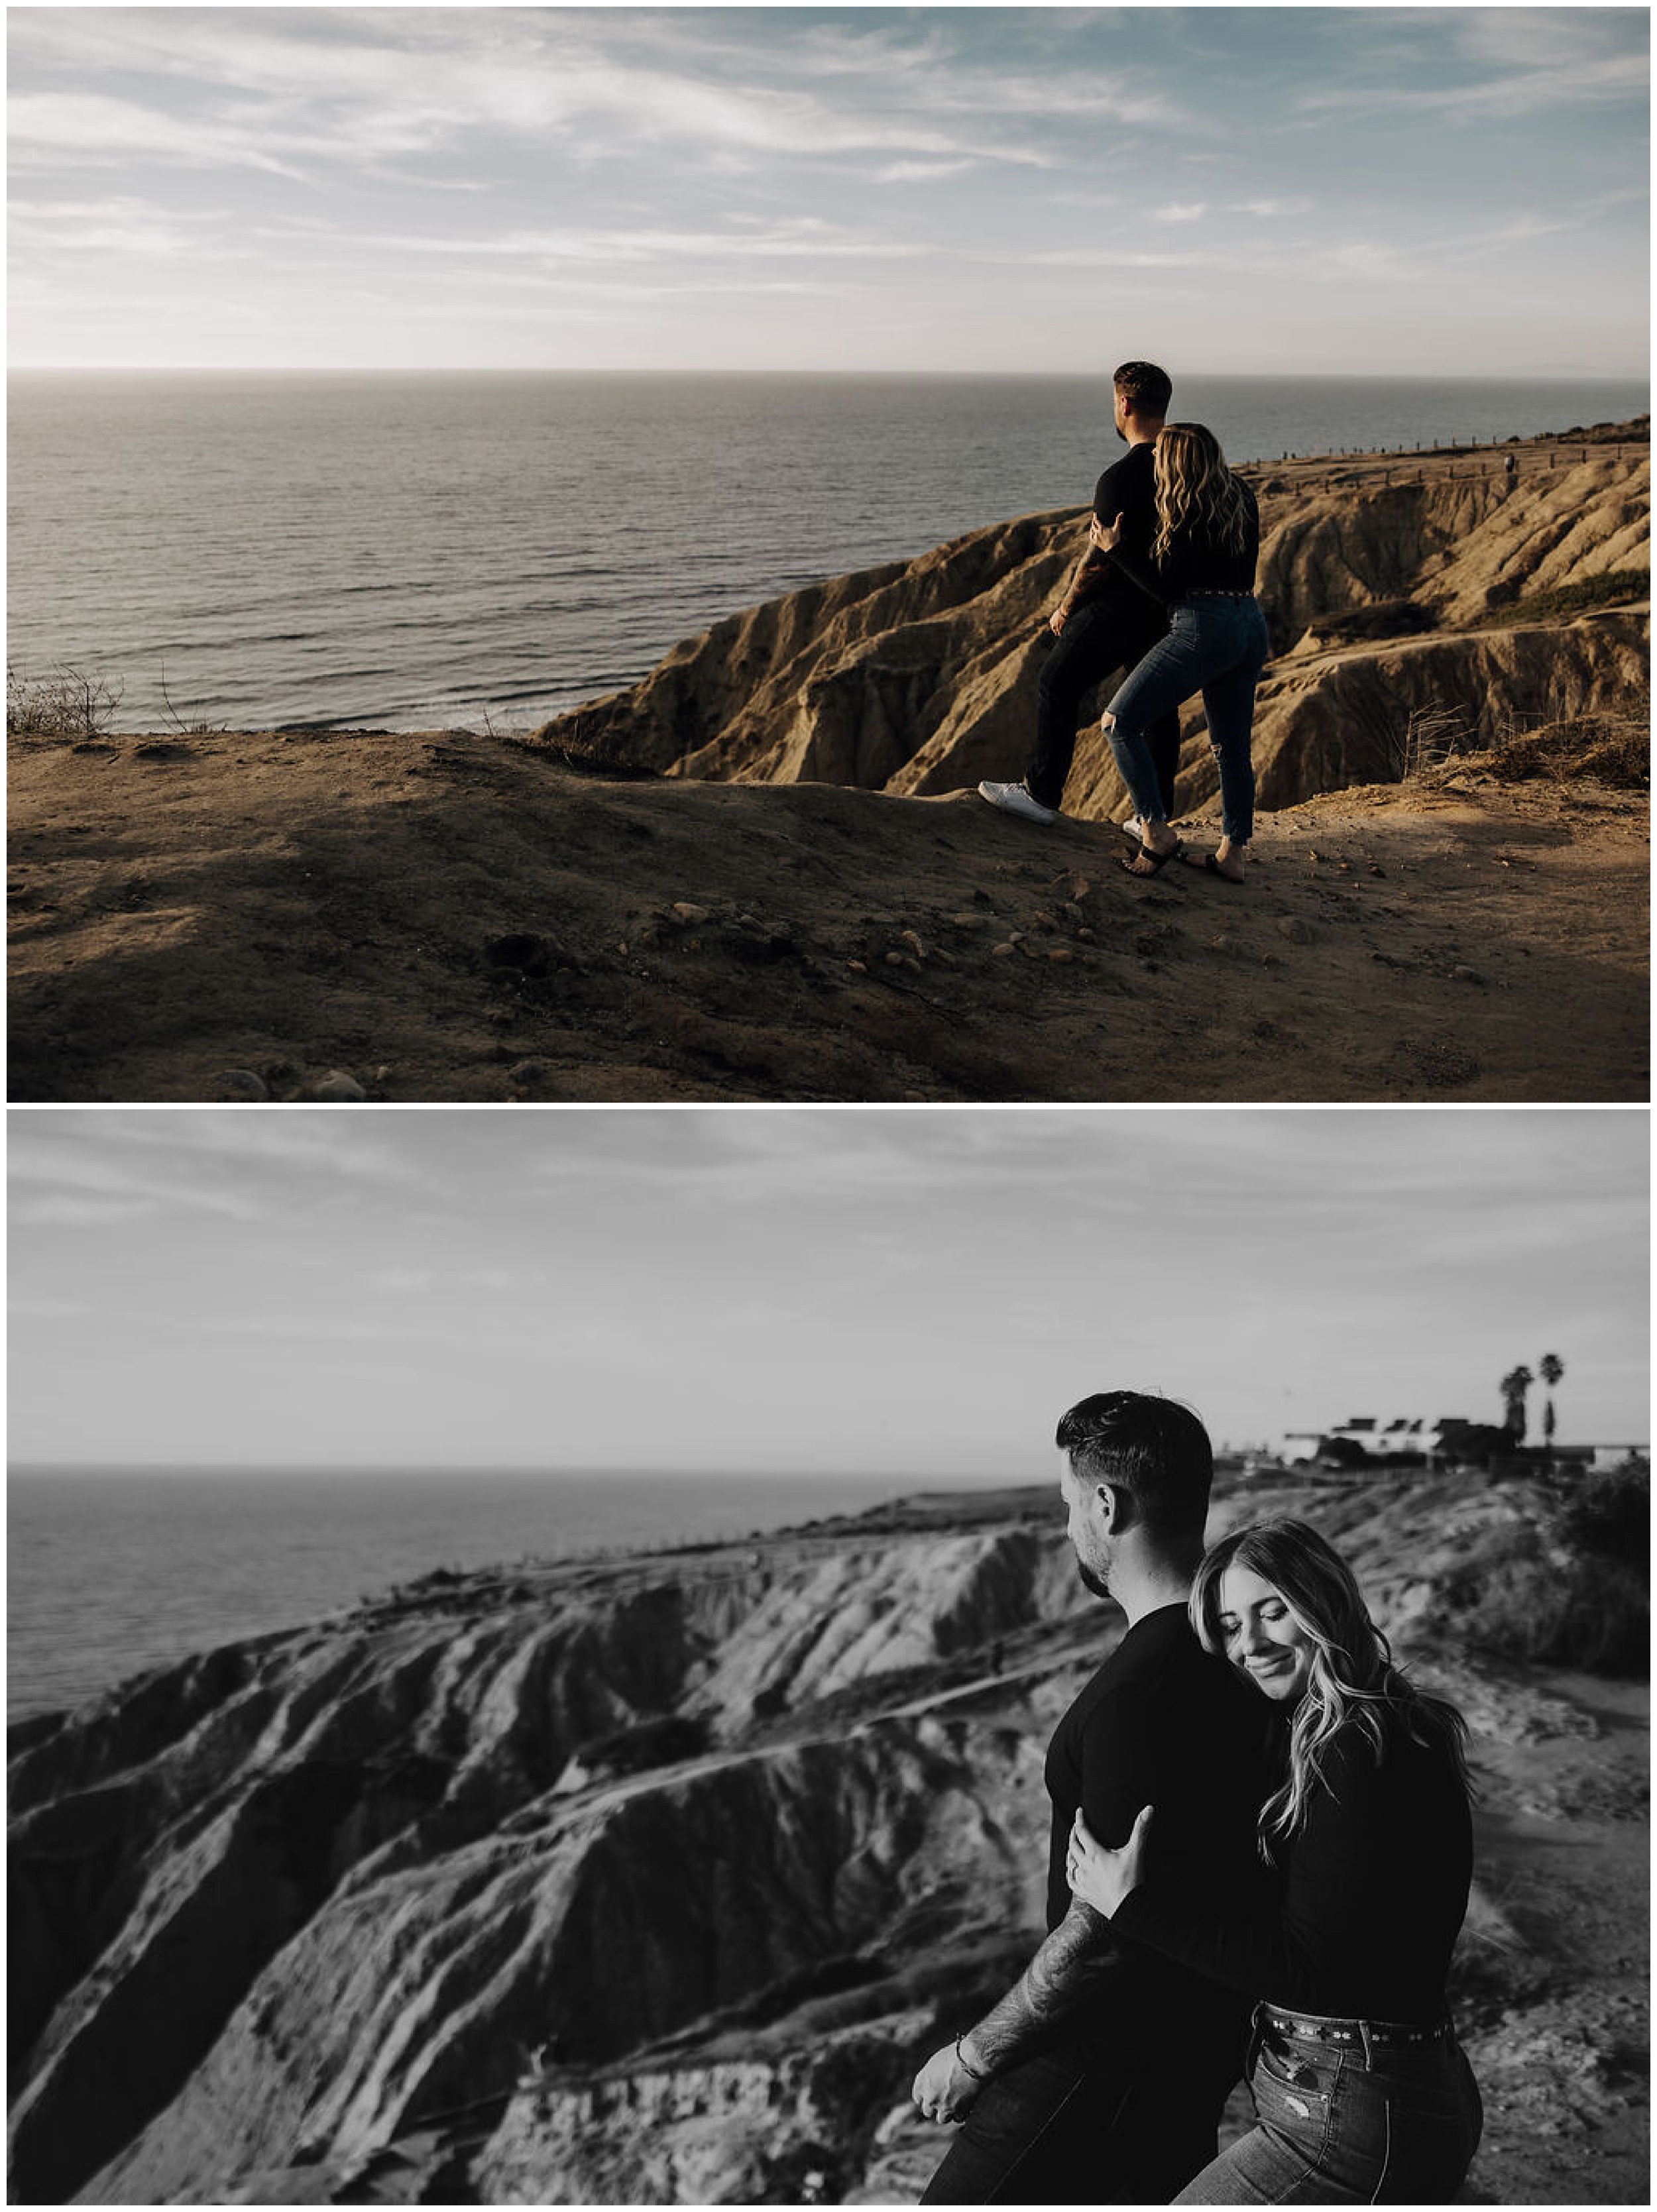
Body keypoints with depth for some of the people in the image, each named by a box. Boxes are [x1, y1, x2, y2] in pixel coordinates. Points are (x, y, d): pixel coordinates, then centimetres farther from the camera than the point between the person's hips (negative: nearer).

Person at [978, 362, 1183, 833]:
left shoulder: (1121, 478, -20)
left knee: (1058, 684, 7)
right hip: (1166, 608, 8)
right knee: (1157, 704, 11)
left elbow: (1099, 560, -17)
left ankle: (1041, 793, 12)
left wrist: (1066, 609, -3)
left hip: (1119, 608, -8)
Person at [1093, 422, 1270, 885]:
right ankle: (1232, 854, 15)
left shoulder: (1190, 513, -12)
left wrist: (1116, 548, -4)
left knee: (1120, 721, -4)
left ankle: (1156, 831, -11)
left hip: (1203, 628, -9)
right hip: (1252, 628, 9)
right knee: (1233, 746, 14)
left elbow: (1166, 585, -9)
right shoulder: (1242, 498, 11)